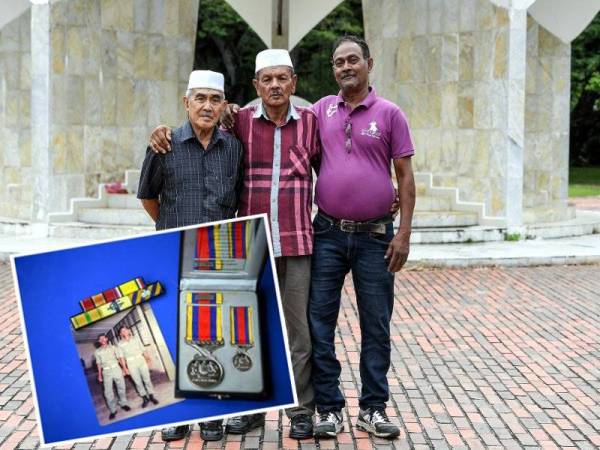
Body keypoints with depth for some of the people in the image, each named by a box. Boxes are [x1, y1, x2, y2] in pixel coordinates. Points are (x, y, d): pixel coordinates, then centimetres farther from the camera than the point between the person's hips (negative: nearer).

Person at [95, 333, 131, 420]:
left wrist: (123, 368, 4)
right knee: (108, 391, -4)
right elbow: (98, 364, 7)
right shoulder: (97, 352, 7)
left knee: (121, 387, 7)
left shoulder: (112, 347, 9)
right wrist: (99, 375, 4)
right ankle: (113, 410, 1)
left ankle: (123, 403, 25)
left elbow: (119, 358, 8)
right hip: (106, 372, -1)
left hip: (116, 369, 1)